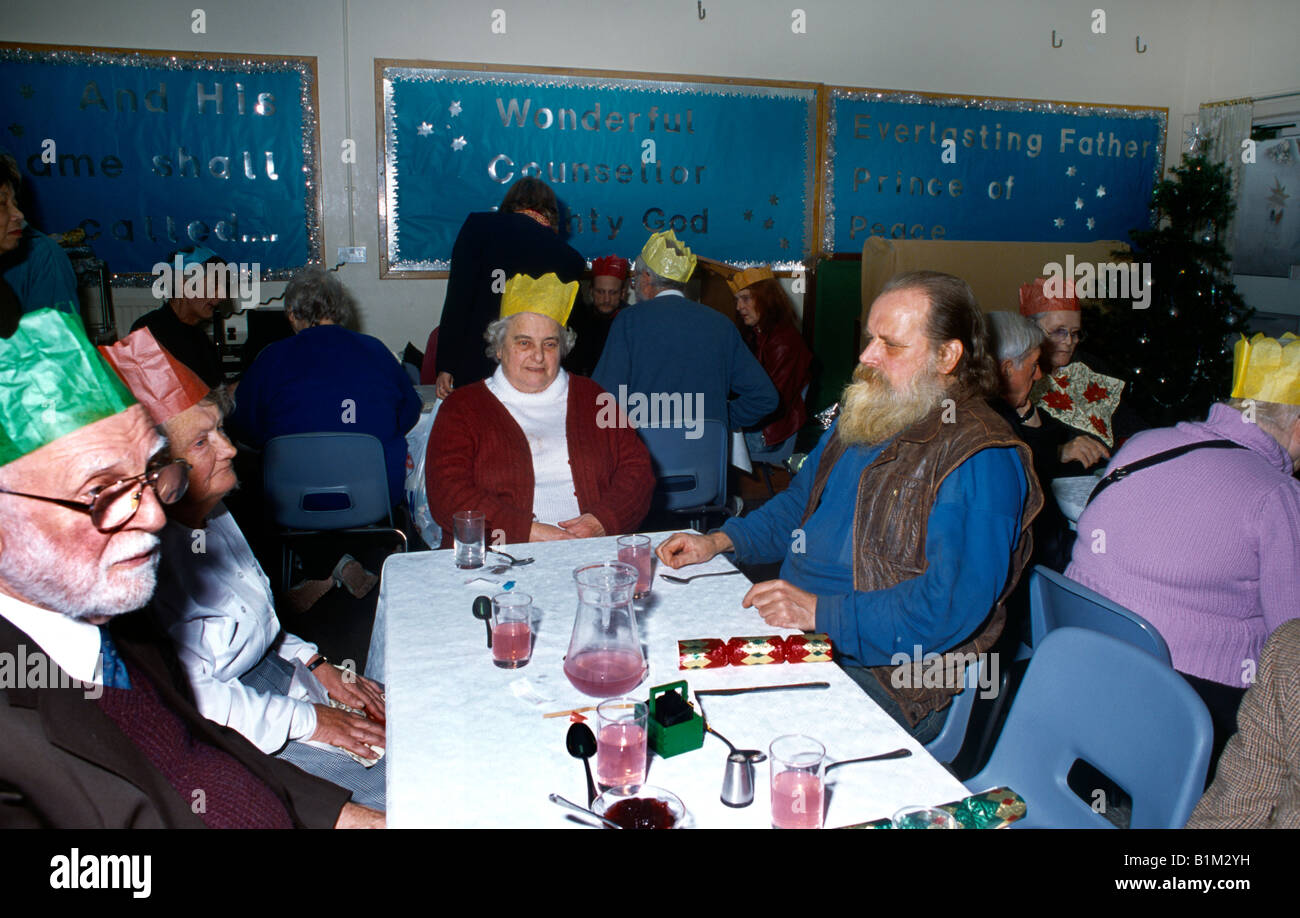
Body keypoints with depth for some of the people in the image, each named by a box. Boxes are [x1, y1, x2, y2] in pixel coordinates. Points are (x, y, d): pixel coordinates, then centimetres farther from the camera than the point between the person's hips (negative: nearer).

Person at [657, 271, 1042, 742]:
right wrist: (718, 541, 10)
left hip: (882, 675, -8)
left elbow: (952, 606, -24)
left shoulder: (980, 461, -16)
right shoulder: (861, 416, 13)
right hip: (795, 629, 8)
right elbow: (799, 505, 25)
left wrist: (819, 612, -25)